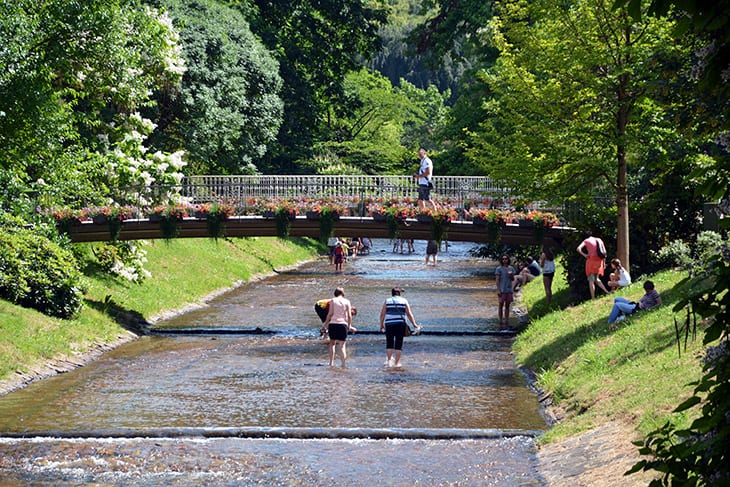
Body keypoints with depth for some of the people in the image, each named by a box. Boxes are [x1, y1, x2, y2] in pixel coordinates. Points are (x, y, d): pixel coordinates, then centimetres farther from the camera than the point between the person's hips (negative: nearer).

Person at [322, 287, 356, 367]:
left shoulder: (332, 300, 4)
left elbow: (330, 313, -3)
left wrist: (326, 324, 5)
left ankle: (331, 362, 11)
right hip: (343, 324, 0)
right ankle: (343, 364, -5)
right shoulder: (347, 301, 6)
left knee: (332, 343, 17)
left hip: (333, 324, 0)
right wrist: (349, 326, 13)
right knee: (342, 345, 4)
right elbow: (349, 316, 3)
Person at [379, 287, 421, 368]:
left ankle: (389, 360, 0)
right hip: (401, 324, 0)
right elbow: (409, 314, 1)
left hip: (389, 325, 0)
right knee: (399, 344, 4)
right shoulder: (404, 301, 8)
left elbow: (382, 314, 4)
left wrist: (381, 326, 10)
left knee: (389, 343, 10)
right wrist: (414, 324, 5)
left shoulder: (387, 301, 8)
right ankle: (396, 363, 4)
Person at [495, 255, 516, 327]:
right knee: (501, 305, 0)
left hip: (509, 289, 4)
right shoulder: (499, 269, -4)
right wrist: (498, 290, -12)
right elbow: (497, 280, -6)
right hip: (502, 290, -4)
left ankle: (507, 320, 9)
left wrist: (511, 274, -11)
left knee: (507, 305, 6)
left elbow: (513, 279, 11)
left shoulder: (511, 268, 9)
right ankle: (501, 320, 3)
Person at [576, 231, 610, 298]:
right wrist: (604, 262, 14)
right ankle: (607, 292, 6)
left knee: (591, 280, -1)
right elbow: (604, 252, 11)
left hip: (591, 260, -5)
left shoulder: (586, 241, 1)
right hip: (599, 261, 5)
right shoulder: (599, 240, 14)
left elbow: (578, 249, -15)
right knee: (596, 279, 20)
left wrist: (584, 255, -5)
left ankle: (593, 298, -4)